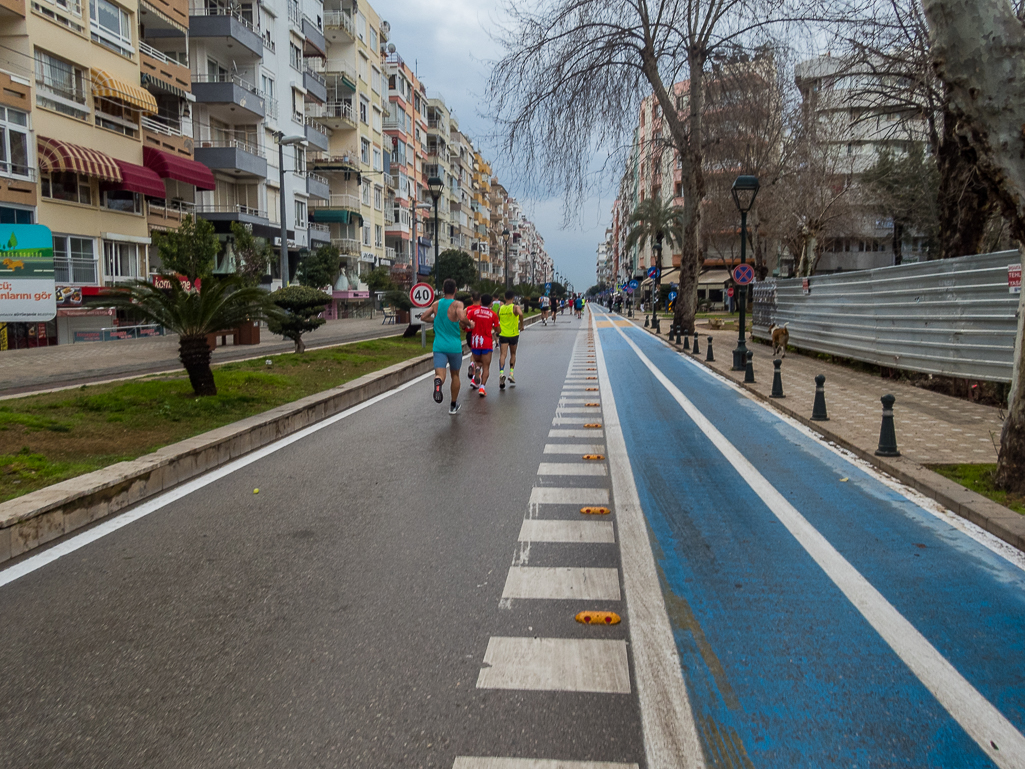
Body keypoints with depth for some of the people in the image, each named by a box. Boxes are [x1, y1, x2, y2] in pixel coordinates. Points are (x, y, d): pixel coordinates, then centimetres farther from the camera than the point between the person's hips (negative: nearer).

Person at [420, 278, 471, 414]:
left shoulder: (436, 304, 5)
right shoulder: (457, 304, -9)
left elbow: (423, 317, 13)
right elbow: (462, 318, -28)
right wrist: (469, 324, -8)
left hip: (439, 346, 2)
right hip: (455, 347, -2)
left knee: (440, 374, -9)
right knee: (455, 375, 18)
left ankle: (438, 382, -48)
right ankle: (453, 406, 30)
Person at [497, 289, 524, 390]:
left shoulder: (500, 308, 5)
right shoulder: (515, 307, -6)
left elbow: (497, 321, 10)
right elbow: (520, 314, -27)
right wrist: (521, 325, -13)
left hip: (503, 334, 1)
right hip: (513, 334, -1)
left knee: (503, 354, -6)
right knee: (513, 354, 18)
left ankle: (501, 373, -28)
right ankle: (511, 373, 13)